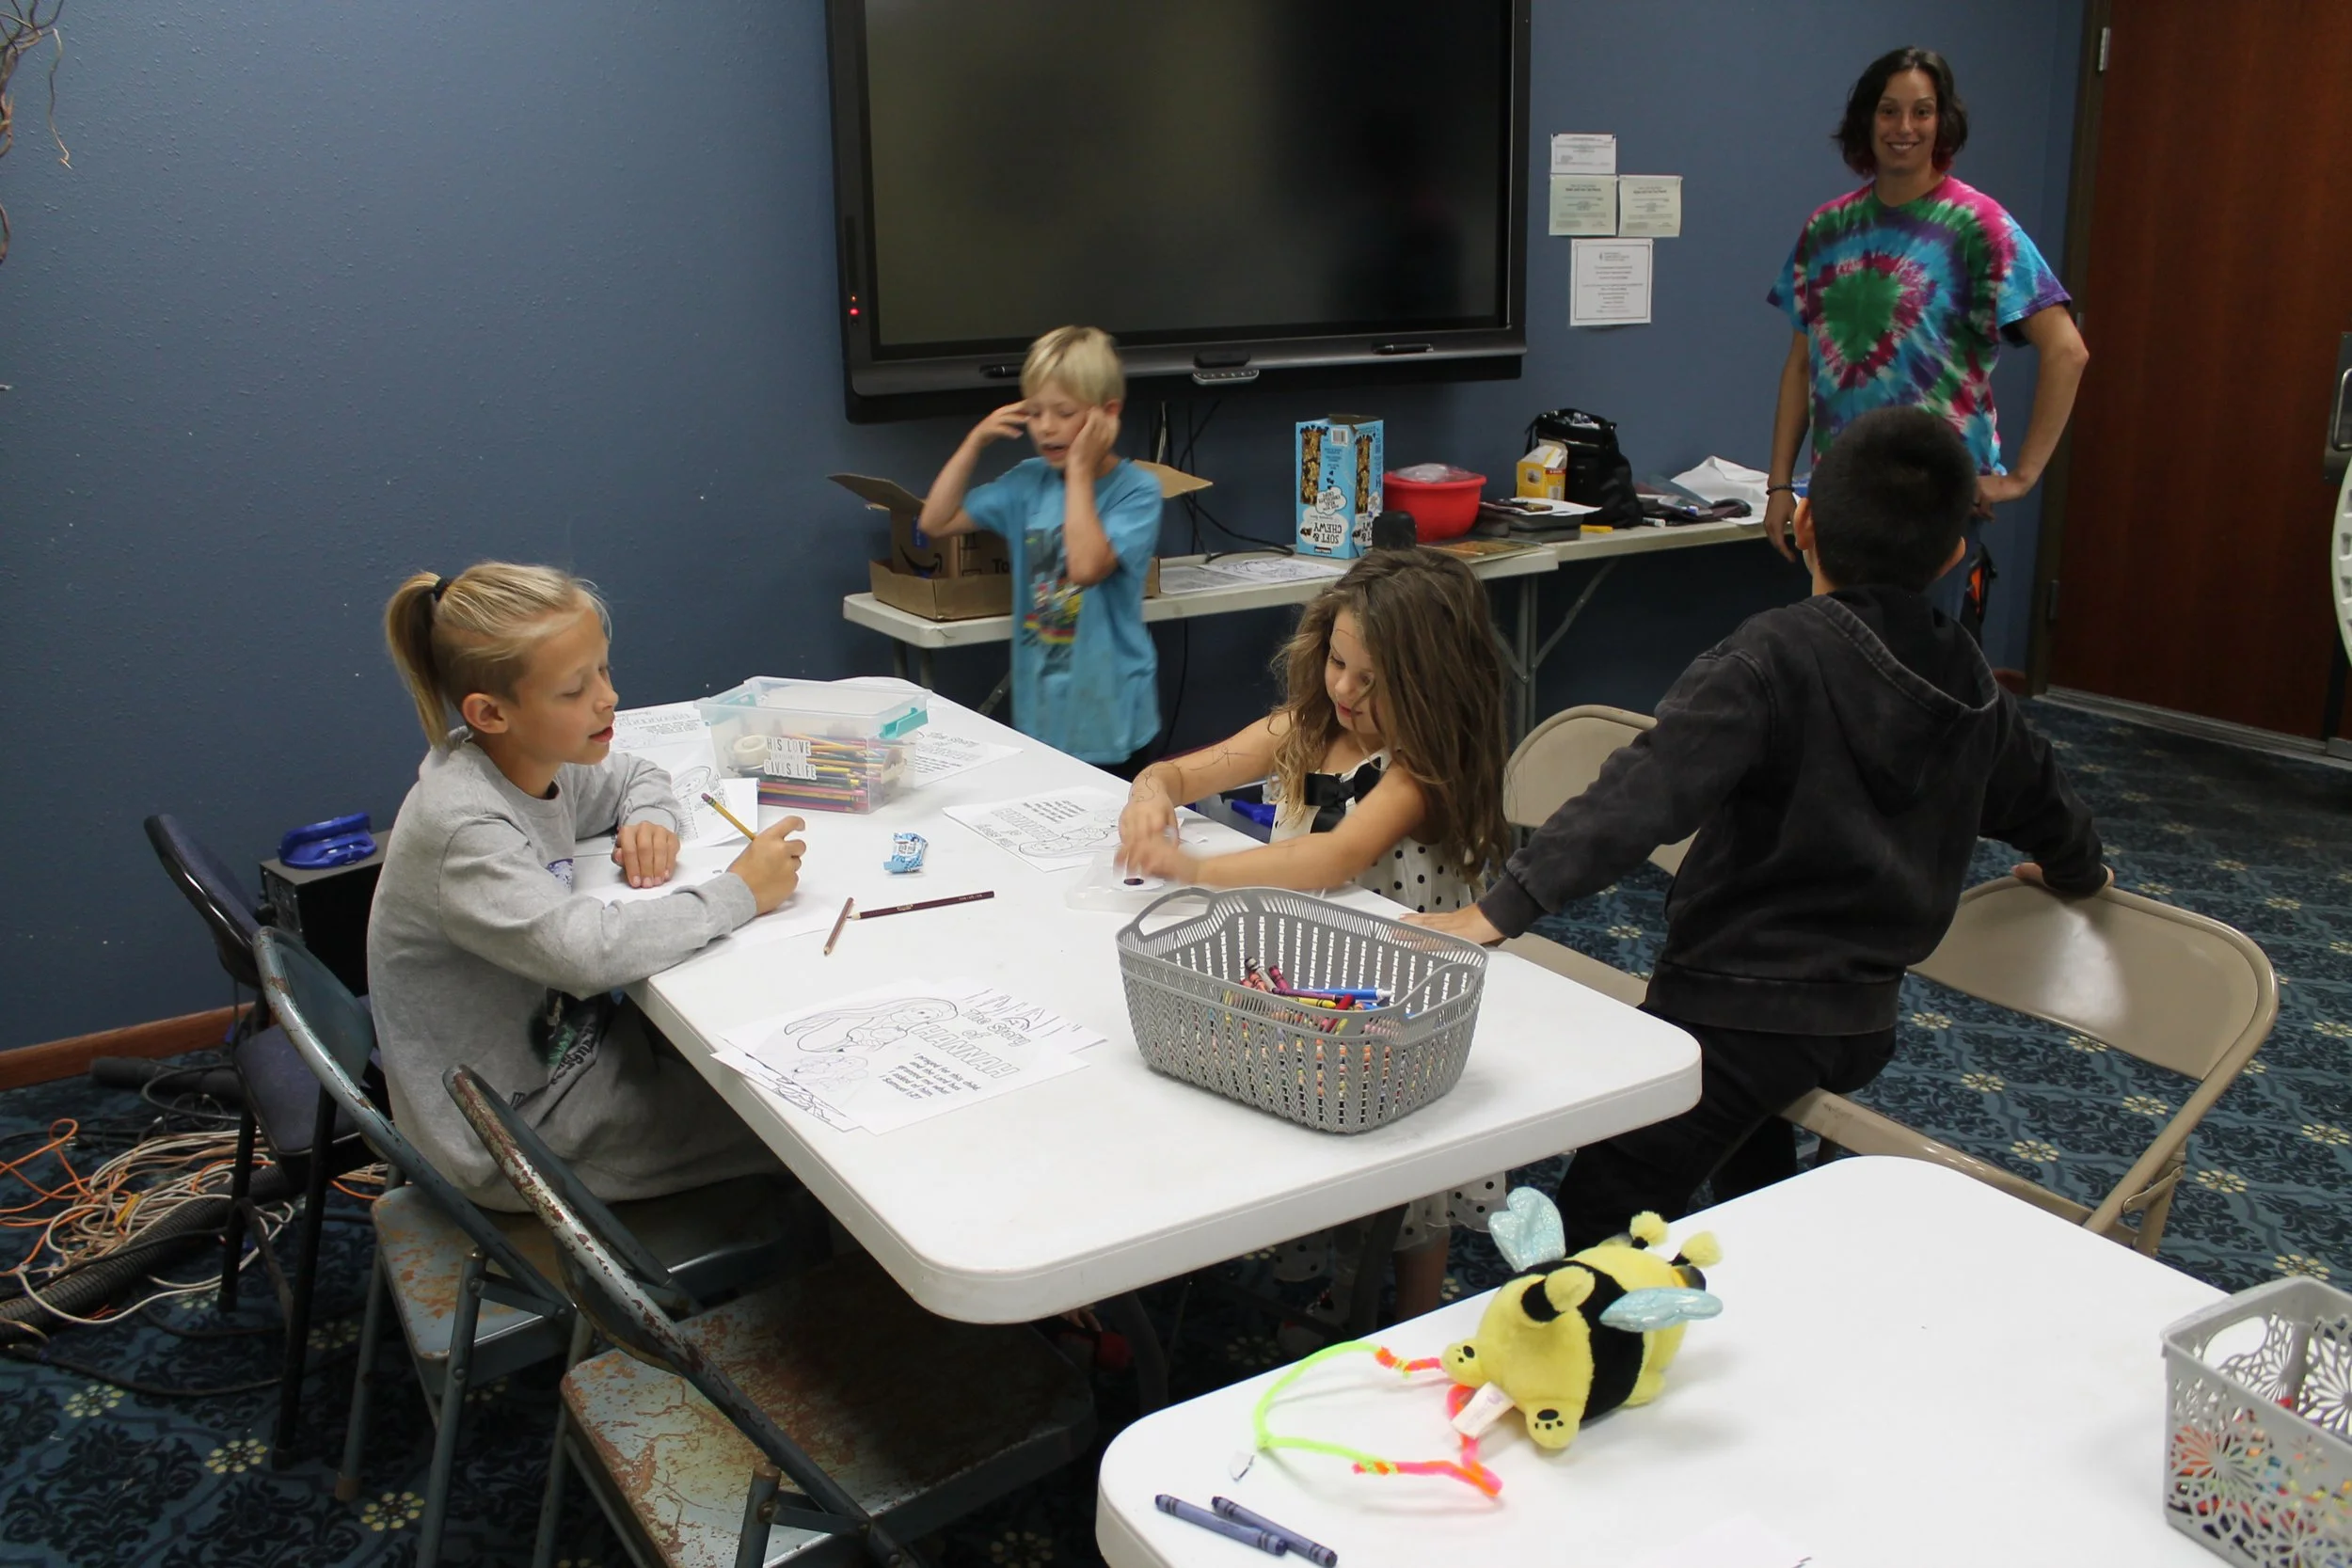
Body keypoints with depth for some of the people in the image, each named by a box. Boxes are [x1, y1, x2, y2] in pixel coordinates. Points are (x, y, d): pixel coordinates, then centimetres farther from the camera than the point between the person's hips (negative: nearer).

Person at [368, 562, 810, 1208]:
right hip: (521, 1131, -8)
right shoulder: (463, 828, -29)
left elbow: (637, 777, 19)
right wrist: (738, 892, -29)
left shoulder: (539, 765, -3)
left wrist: (650, 820, -5)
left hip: (570, 1045, 8)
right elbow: (592, 951, -41)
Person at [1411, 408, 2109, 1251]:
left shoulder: (1776, 655, -18)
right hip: (1864, 1020, 8)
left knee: (1592, 1235, -8)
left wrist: (1500, 910, -36)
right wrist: (2078, 873, 47)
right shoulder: (1972, 689, 5)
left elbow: (1643, 794, -31)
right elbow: (2044, 803, 24)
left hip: (1738, 1013, -8)